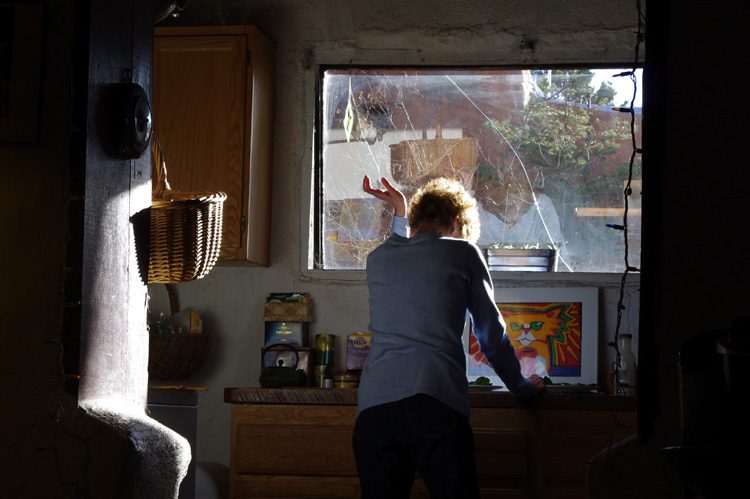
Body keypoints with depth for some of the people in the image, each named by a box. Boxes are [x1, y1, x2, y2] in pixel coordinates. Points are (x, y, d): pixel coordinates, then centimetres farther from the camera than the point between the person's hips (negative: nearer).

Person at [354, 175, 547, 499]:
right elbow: (491, 332, 19)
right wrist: (521, 387, 31)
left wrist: (400, 215, 49)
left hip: (373, 404, 4)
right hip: (435, 403, -4)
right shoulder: (462, 253, 12)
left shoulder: (378, 258, 22)